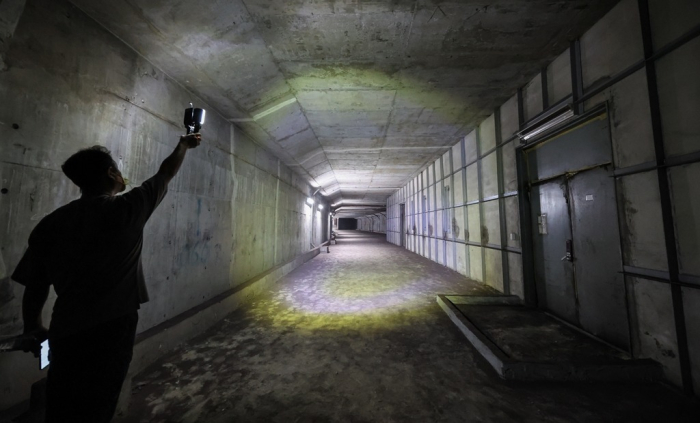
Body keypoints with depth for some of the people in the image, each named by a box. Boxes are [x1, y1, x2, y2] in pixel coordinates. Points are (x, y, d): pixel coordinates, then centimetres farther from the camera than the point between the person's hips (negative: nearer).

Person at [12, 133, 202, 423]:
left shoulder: (51, 223, 1)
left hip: (65, 333, 4)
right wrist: (183, 145, 22)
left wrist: (34, 329, 22)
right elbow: (166, 174, 5)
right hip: (112, 330, -4)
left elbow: (34, 287, 4)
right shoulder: (127, 208, -10)